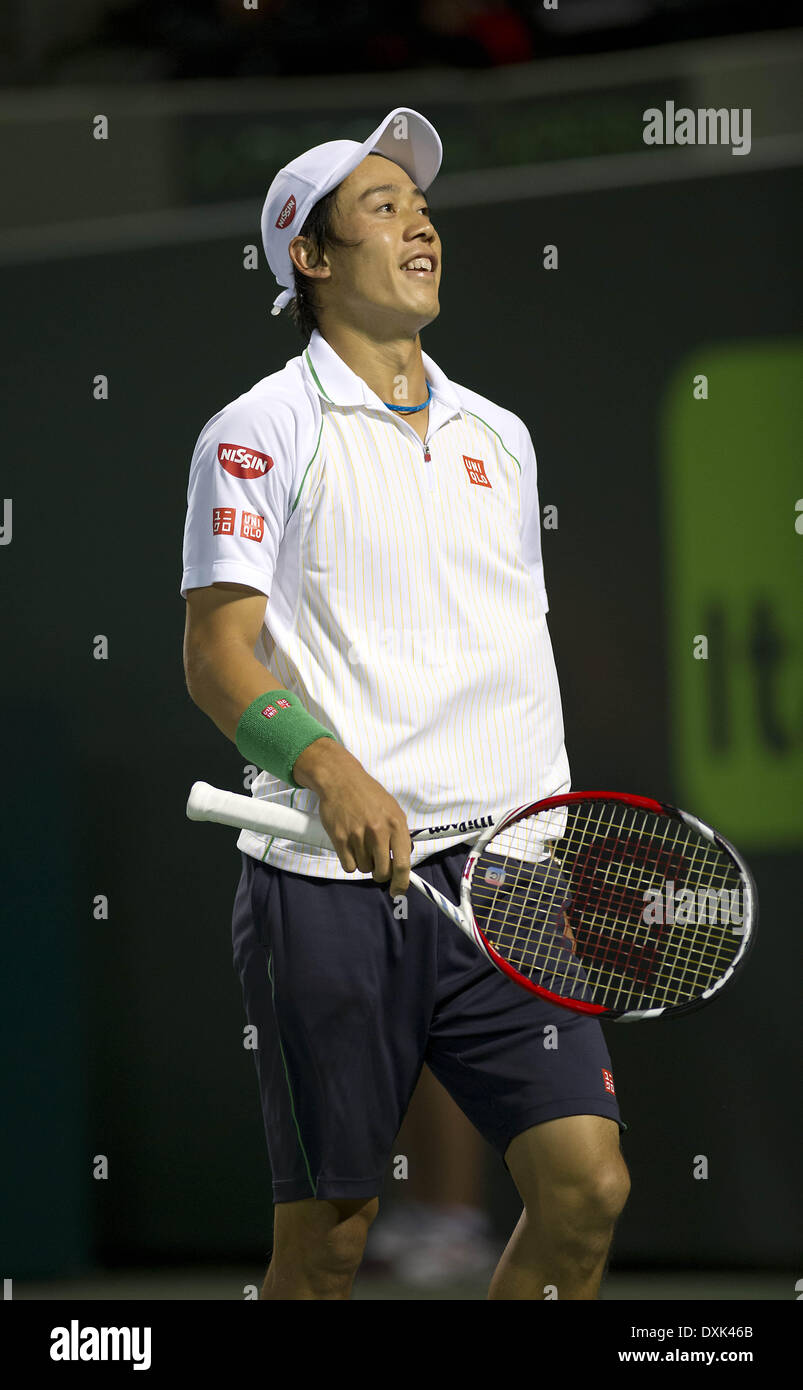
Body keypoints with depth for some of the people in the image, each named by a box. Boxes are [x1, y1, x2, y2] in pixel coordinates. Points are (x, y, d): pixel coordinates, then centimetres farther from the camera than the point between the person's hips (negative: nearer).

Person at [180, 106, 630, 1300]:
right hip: (331, 887, -5)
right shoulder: (264, 429, 1)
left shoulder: (498, 435, 19)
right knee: (326, 1235, -2)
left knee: (587, 1185, -8)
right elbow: (217, 655, -8)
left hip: (500, 884, 5)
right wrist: (331, 771, -25)